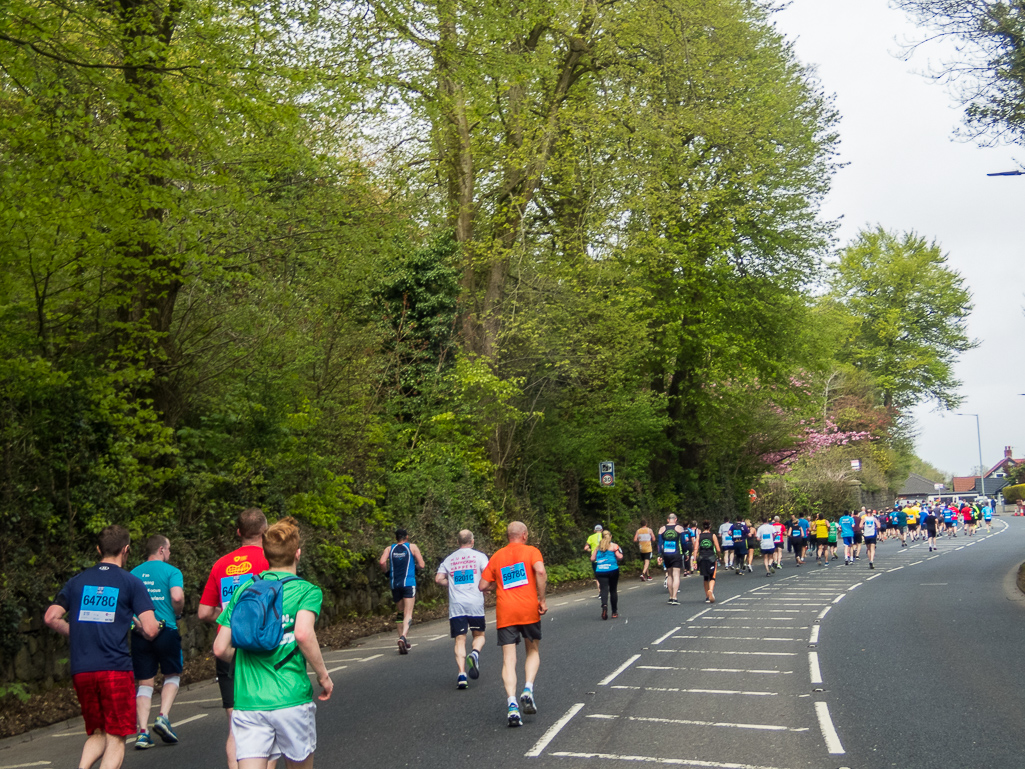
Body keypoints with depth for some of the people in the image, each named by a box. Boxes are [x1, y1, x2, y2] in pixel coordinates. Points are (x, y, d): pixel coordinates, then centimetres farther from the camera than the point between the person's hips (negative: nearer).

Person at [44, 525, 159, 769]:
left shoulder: (77, 581, 11)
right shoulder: (132, 583, -1)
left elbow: (51, 618, 4)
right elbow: (151, 630, -8)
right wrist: (139, 627, 14)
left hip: (81, 670, 4)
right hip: (116, 669, -4)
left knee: (97, 734, 20)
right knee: (116, 738, 5)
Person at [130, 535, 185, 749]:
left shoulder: (133, 573, 10)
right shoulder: (171, 571, -4)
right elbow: (177, 597, -19)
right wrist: (177, 614, 0)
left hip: (140, 633, 3)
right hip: (166, 630, -3)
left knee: (144, 683, 9)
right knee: (172, 675, 16)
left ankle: (142, 732, 1)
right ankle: (163, 716, -1)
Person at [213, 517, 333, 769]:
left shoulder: (243, 590, 9)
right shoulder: (307, 590, -2)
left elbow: (221, 649, 6)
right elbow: (303, 633, -20)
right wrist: (323, 675, -8)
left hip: (247, 702, 2)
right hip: (291, 699, -2)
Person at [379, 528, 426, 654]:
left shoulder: (389, 549, 11)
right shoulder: (412, 547, 6)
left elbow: (382, 562, -7)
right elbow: (421, 565, -1)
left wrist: (387, 572, 10)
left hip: (394, 584, 3)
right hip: (408, 583, -3)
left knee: (401, 613, 17)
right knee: (408, 614, -7)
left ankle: (403, 641, 16)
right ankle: (403, 637, -29)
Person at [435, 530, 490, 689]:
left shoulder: (449, 559, 12)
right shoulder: (479, 556, 5)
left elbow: (439, 579, 3)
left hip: (456, 605, 2)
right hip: (475, 603, -1)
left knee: (460, 639, 2)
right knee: (479, 635, 14)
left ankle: (462, 674, -13)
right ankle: (475, 653, -18)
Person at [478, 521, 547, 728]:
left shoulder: (497, 556, 14)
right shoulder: (531, 551, 4)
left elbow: (482, 586, 12)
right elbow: (540, 572, -16)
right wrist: (542, 600, -9)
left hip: (505, 613, 2)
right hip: (529, 610, -2)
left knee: (509, 659, 1)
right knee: (533, 651, 19)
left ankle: (512, 705, -14)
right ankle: (528, 690, -2)